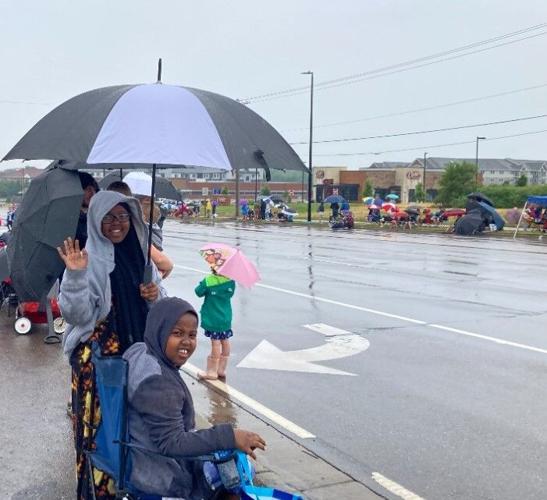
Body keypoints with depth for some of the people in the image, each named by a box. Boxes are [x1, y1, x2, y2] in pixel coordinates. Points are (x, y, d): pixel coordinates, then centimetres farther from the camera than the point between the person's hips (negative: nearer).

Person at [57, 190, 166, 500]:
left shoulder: (139, 254, 7)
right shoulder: (89, 260, -9)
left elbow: (159, 307, 16)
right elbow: (77, 314, -17)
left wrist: (157, 295, -6)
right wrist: (75, 274, -28)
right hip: (99, 356, -5)